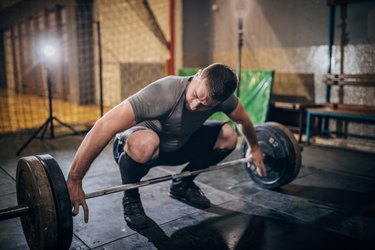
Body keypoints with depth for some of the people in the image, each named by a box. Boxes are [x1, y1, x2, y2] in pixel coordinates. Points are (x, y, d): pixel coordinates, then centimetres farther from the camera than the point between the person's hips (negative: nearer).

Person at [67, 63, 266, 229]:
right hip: (138, 144, -5)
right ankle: (130, 197, -8)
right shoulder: (165, 93, -39)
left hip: (178, 145, 6)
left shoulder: (222, 96, -20)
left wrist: (254, 148, 17)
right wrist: (74, 181, -40)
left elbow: (243, 119, 4)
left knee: (228, 135, -10)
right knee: (145, 142, -41)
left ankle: (182, 185, 10)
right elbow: (105, 126, -42)